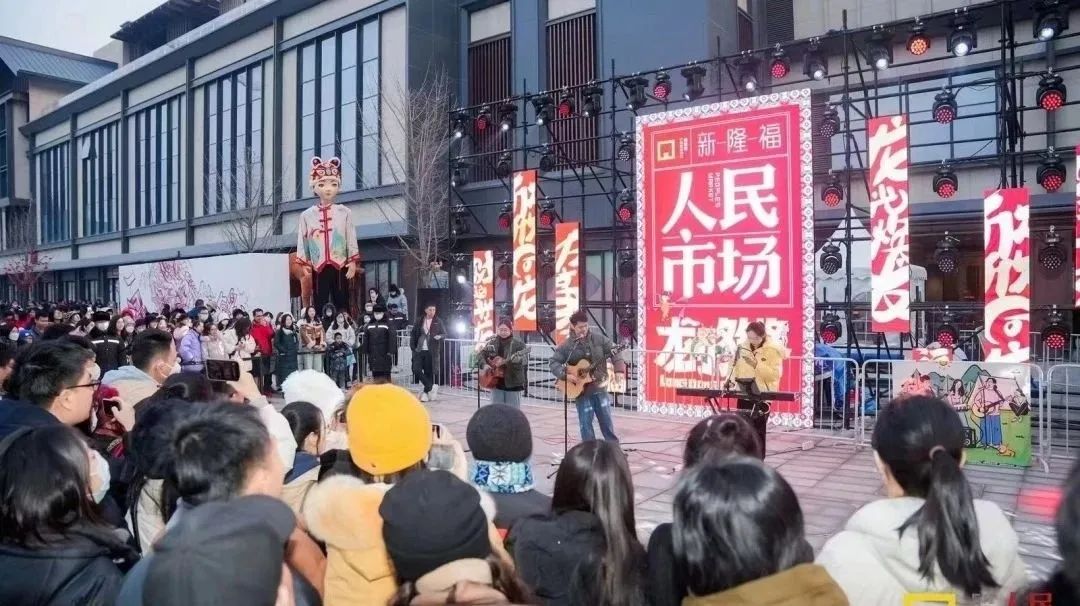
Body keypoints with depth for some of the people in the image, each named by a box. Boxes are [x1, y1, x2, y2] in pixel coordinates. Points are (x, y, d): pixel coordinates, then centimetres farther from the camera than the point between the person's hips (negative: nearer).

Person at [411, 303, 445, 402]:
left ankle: (426, 392, 14)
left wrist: (440, 336, -16)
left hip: (431, 352, -2)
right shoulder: (419, 322, 7)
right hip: (419, 351, 2)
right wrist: (413, 347, -1)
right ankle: (431, 386, 3)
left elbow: (444, 334, 7)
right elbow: (413, 335, 11)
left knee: (429, 372, 1)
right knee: (416, 370, -11)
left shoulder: (438, 322, 3)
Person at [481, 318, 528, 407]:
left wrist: (504, 361, -27)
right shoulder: (492, 342, 7)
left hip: (513, 383, -3)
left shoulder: (518, 344, -5)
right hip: (496, 383, 3)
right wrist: (485, 364, -10)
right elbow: (481, 354, 11)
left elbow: (524, 359, -18)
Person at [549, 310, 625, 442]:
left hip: (599, 386, 2)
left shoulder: (598, 338, -1)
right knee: (585, 424, 4)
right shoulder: (566, 345, -7)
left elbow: (614, 351, -2)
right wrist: (565, 375, -21)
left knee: (606, 421, 12)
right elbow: (554, 362, -7)